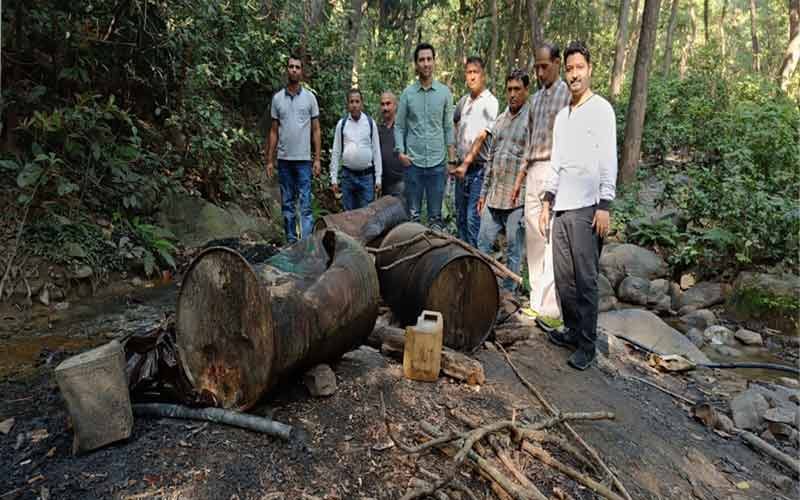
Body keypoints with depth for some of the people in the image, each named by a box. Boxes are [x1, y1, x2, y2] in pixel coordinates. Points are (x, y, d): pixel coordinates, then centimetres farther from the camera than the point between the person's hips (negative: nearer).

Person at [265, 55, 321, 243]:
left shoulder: (309, 97, 3)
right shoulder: (277, 98, 8)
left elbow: (316, 130, 3)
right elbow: (274, 131, 10)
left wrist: (317, 159, -4)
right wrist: (269, 159, 5)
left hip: (303, 159, -2)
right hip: (284, 159, 3)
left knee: (305, 204, -5)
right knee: (287, 204, 8)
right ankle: (291, 241, 16)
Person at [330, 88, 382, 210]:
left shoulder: (370, 122, 1)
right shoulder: (342, 124, 2)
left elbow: (376, 151, 2)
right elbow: (336, 152, 4)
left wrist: (378, 178, -1)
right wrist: (334, 178, 0)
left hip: (367, 175, -1)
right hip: (348, 175, 1)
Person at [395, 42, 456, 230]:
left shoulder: (444, 92, 5)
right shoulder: (407, 93, 4)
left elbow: (448, 128, 6)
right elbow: (399, 126, 6)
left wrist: (452, 160, 2)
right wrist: (400, 151, -9)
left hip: (437, 162, 0)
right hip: (413, 162, 0)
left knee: (436, 215, 7)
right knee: (412, 214, 6)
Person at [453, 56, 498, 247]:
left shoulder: (490, 102, -8)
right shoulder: (463, 101, 11)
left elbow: (482, 136, -17)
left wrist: (466, 163, -23)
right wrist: (454, 157, 20)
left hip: (479, 168, -7)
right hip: (461, 167, 7)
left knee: (473, 218, -9)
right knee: (460, 216, 12)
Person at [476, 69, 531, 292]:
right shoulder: (500, 119, 15)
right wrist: (484, 192, 17)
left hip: (518, 199, -6)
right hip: (494, 196, 6)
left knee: (513, 251, 5)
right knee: (483, 244, 9)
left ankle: (508, 293, 17)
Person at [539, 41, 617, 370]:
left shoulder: (601, 109, 0)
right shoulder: (562, 115, 19)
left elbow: (608, 161, -7)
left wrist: (604, 206, -13)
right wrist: (547, 201, 15)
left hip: (587, 208, -6)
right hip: (562, 207, 6)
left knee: (585, 279, -4)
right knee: (564, 276, 8)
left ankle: (587, 344, 4)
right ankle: (572, 330, 21)